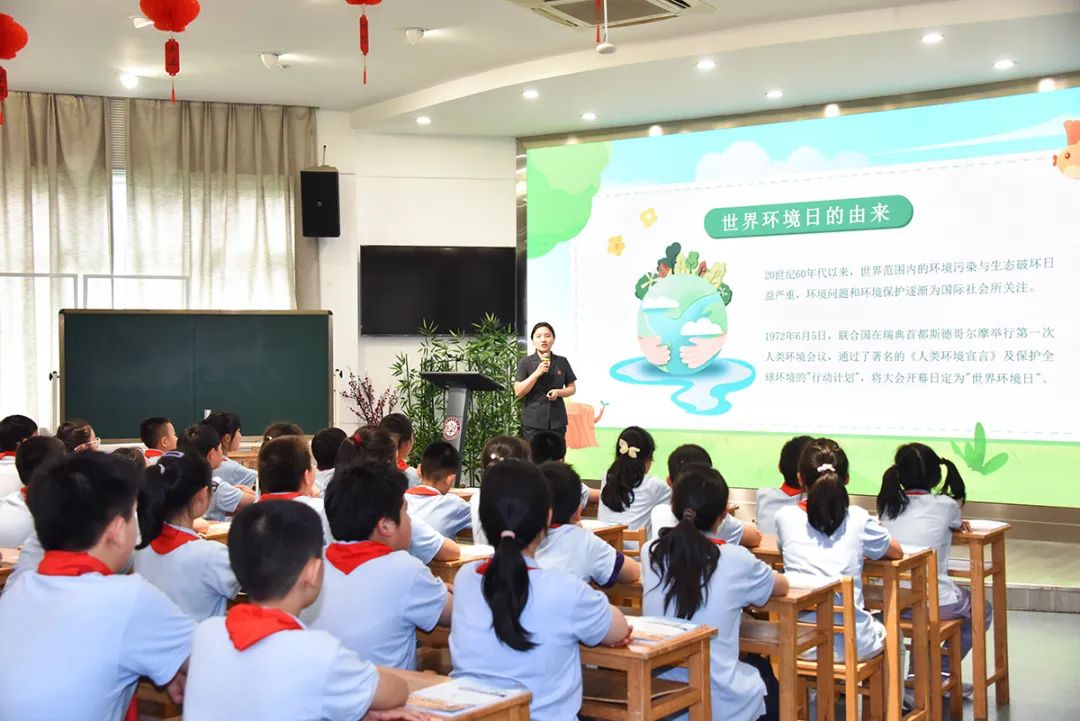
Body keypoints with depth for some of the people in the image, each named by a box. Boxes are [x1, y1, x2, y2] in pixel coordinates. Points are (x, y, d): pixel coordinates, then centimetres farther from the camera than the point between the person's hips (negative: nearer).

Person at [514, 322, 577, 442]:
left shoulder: (562, 362, 8)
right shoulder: (525, 362, 2)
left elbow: (572, 388, 13)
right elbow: (518, 392, -5)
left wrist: (558, 392, -8)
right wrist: (537, 373, -14)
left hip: (557, 422, 2)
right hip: (532, 423, -2)